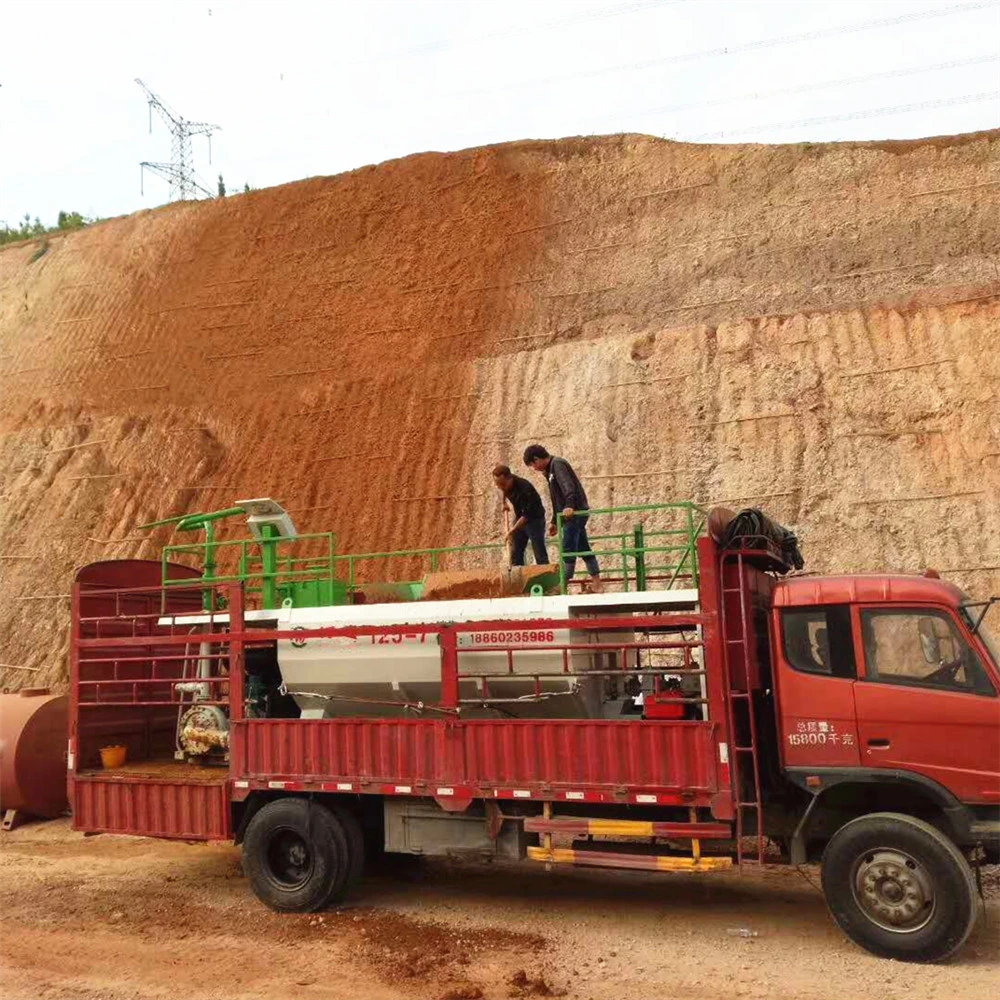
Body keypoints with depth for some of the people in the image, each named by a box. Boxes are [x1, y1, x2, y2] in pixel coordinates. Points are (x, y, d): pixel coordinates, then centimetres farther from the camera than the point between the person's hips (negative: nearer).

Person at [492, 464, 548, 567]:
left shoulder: (524, 488, -32)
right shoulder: (505, 486, -10)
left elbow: (527, 515, -30)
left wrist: (512, 531, -30)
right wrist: (506, 502, 5)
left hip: (534, 519, -7)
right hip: (519, 518, 7)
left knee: (540, 555, -8)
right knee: (515, 554, 5)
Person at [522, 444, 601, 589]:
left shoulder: (557, 464, -10)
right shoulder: (551, 470, 21)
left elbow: (568, 486, -28)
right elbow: (558, 499, 26)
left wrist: (569, 506, -43)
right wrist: (554, 521, 26)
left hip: (574, 512, -10)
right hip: (574, 513, 10)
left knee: (568, 550, -9)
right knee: (583, 548, 10)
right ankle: (596, 582, 12)